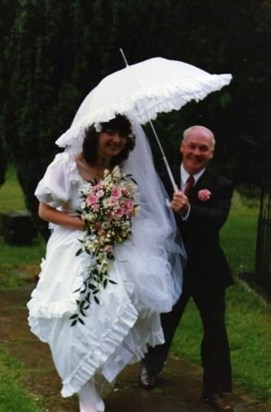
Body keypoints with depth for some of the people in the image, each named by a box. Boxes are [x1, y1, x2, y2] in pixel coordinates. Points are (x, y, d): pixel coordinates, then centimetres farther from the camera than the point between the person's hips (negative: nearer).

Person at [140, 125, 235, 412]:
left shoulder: (221, 186, -9)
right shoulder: (165, 180, -3)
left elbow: (217, 219, -28)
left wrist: (188, 210, -45)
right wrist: (195, 203, -24)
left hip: (207, 269, 0)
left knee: (215, 329, 7)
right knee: (164, 322, 17)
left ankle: (215, 389, 21)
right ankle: (150, 367, 43)